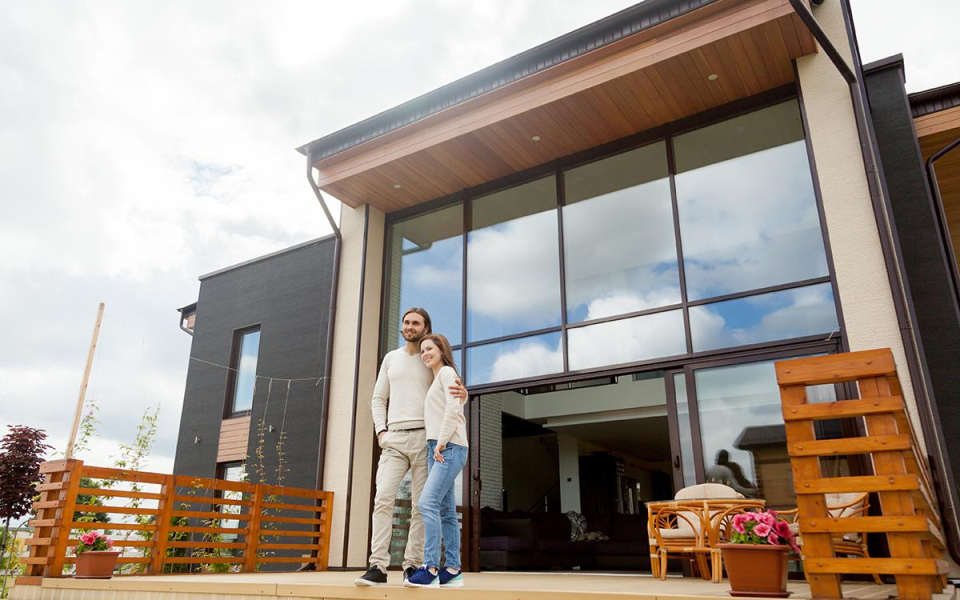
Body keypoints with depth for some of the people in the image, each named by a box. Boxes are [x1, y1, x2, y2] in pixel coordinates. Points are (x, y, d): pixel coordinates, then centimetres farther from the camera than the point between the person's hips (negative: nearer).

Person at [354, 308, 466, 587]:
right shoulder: (391, 358, 17)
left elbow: (452, 397, 6)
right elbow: (378, 399, 17)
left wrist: (463, 393, -20)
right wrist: (380, 431, 0)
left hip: (425, 439, -1)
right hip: (394, 439, 2)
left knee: (422, 505, -3)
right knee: (383, 498, -13)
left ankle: (412, 565, 3)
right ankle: (377, 567, -14)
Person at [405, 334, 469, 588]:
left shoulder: (447, 372, -1)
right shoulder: (436, 380, 26)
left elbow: (453, 408, -14)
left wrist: (441, 442, -17)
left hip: (449, 448, -9)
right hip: (436, 449, 9)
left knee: (427, 502, -19)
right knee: (445, 511, 5)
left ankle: (430, 568, -20)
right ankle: (452, 570, 6)